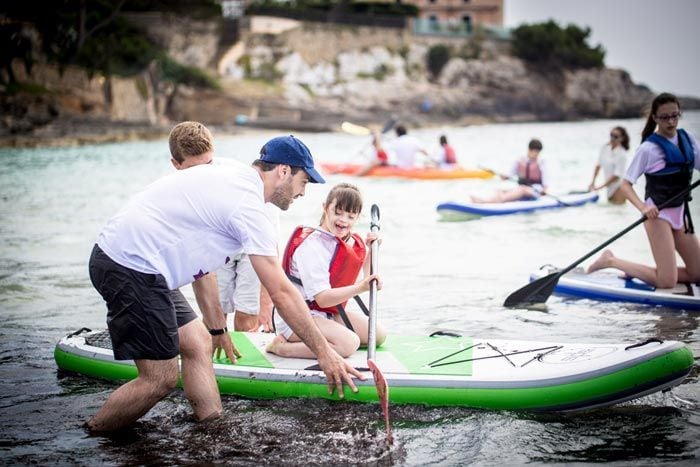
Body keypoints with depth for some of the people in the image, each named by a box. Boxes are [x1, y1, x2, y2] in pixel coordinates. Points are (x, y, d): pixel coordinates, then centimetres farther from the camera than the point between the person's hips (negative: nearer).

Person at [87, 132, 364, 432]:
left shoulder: (226, 178, 16)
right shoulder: (247, 203, -13)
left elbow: (199, 261, 22)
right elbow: (282, 293, -13)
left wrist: (217, 328, 28)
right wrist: (324, 352, -6)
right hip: (132, 268, -11)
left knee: (199, 344, 13)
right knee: (160, 379, -5)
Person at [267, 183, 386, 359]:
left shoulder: (352, 242, 5)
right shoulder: (311, 246, -21)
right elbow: (322, 298, -27)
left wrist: (370, 251, 5)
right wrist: (360, 288, -33)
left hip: (329, 314, 10)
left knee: (378, 335, 2)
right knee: (349, 343, -30)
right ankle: (281, 347, -18)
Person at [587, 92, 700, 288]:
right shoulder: (648, 148, -12)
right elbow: (625, 185, -14)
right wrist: (643, 207, -31)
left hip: (681, 213, 7)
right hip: (658, 213, -7)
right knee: (667, 281, -12)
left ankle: (637, 271, 15)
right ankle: (611, 261, 4)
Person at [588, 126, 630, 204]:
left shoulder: (622, 154, -20)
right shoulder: (605, 148, -3)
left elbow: (617, 175, -21)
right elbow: (598, 165, 6)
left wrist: (600, 187, -20)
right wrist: (593, 182, 1)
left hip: (619, 185, -7)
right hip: (610, 185, 7)